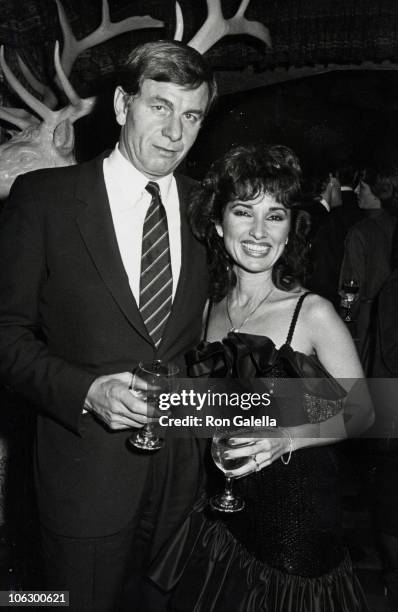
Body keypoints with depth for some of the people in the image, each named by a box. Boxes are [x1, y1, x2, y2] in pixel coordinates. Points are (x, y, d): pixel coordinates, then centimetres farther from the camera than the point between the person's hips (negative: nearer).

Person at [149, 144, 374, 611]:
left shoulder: (313, 313, -17)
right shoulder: (210, 307, -4)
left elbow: (360, 412, -10)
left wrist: (284, 439, -23)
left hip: (296, 502, -4)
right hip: (223, 500, 4)